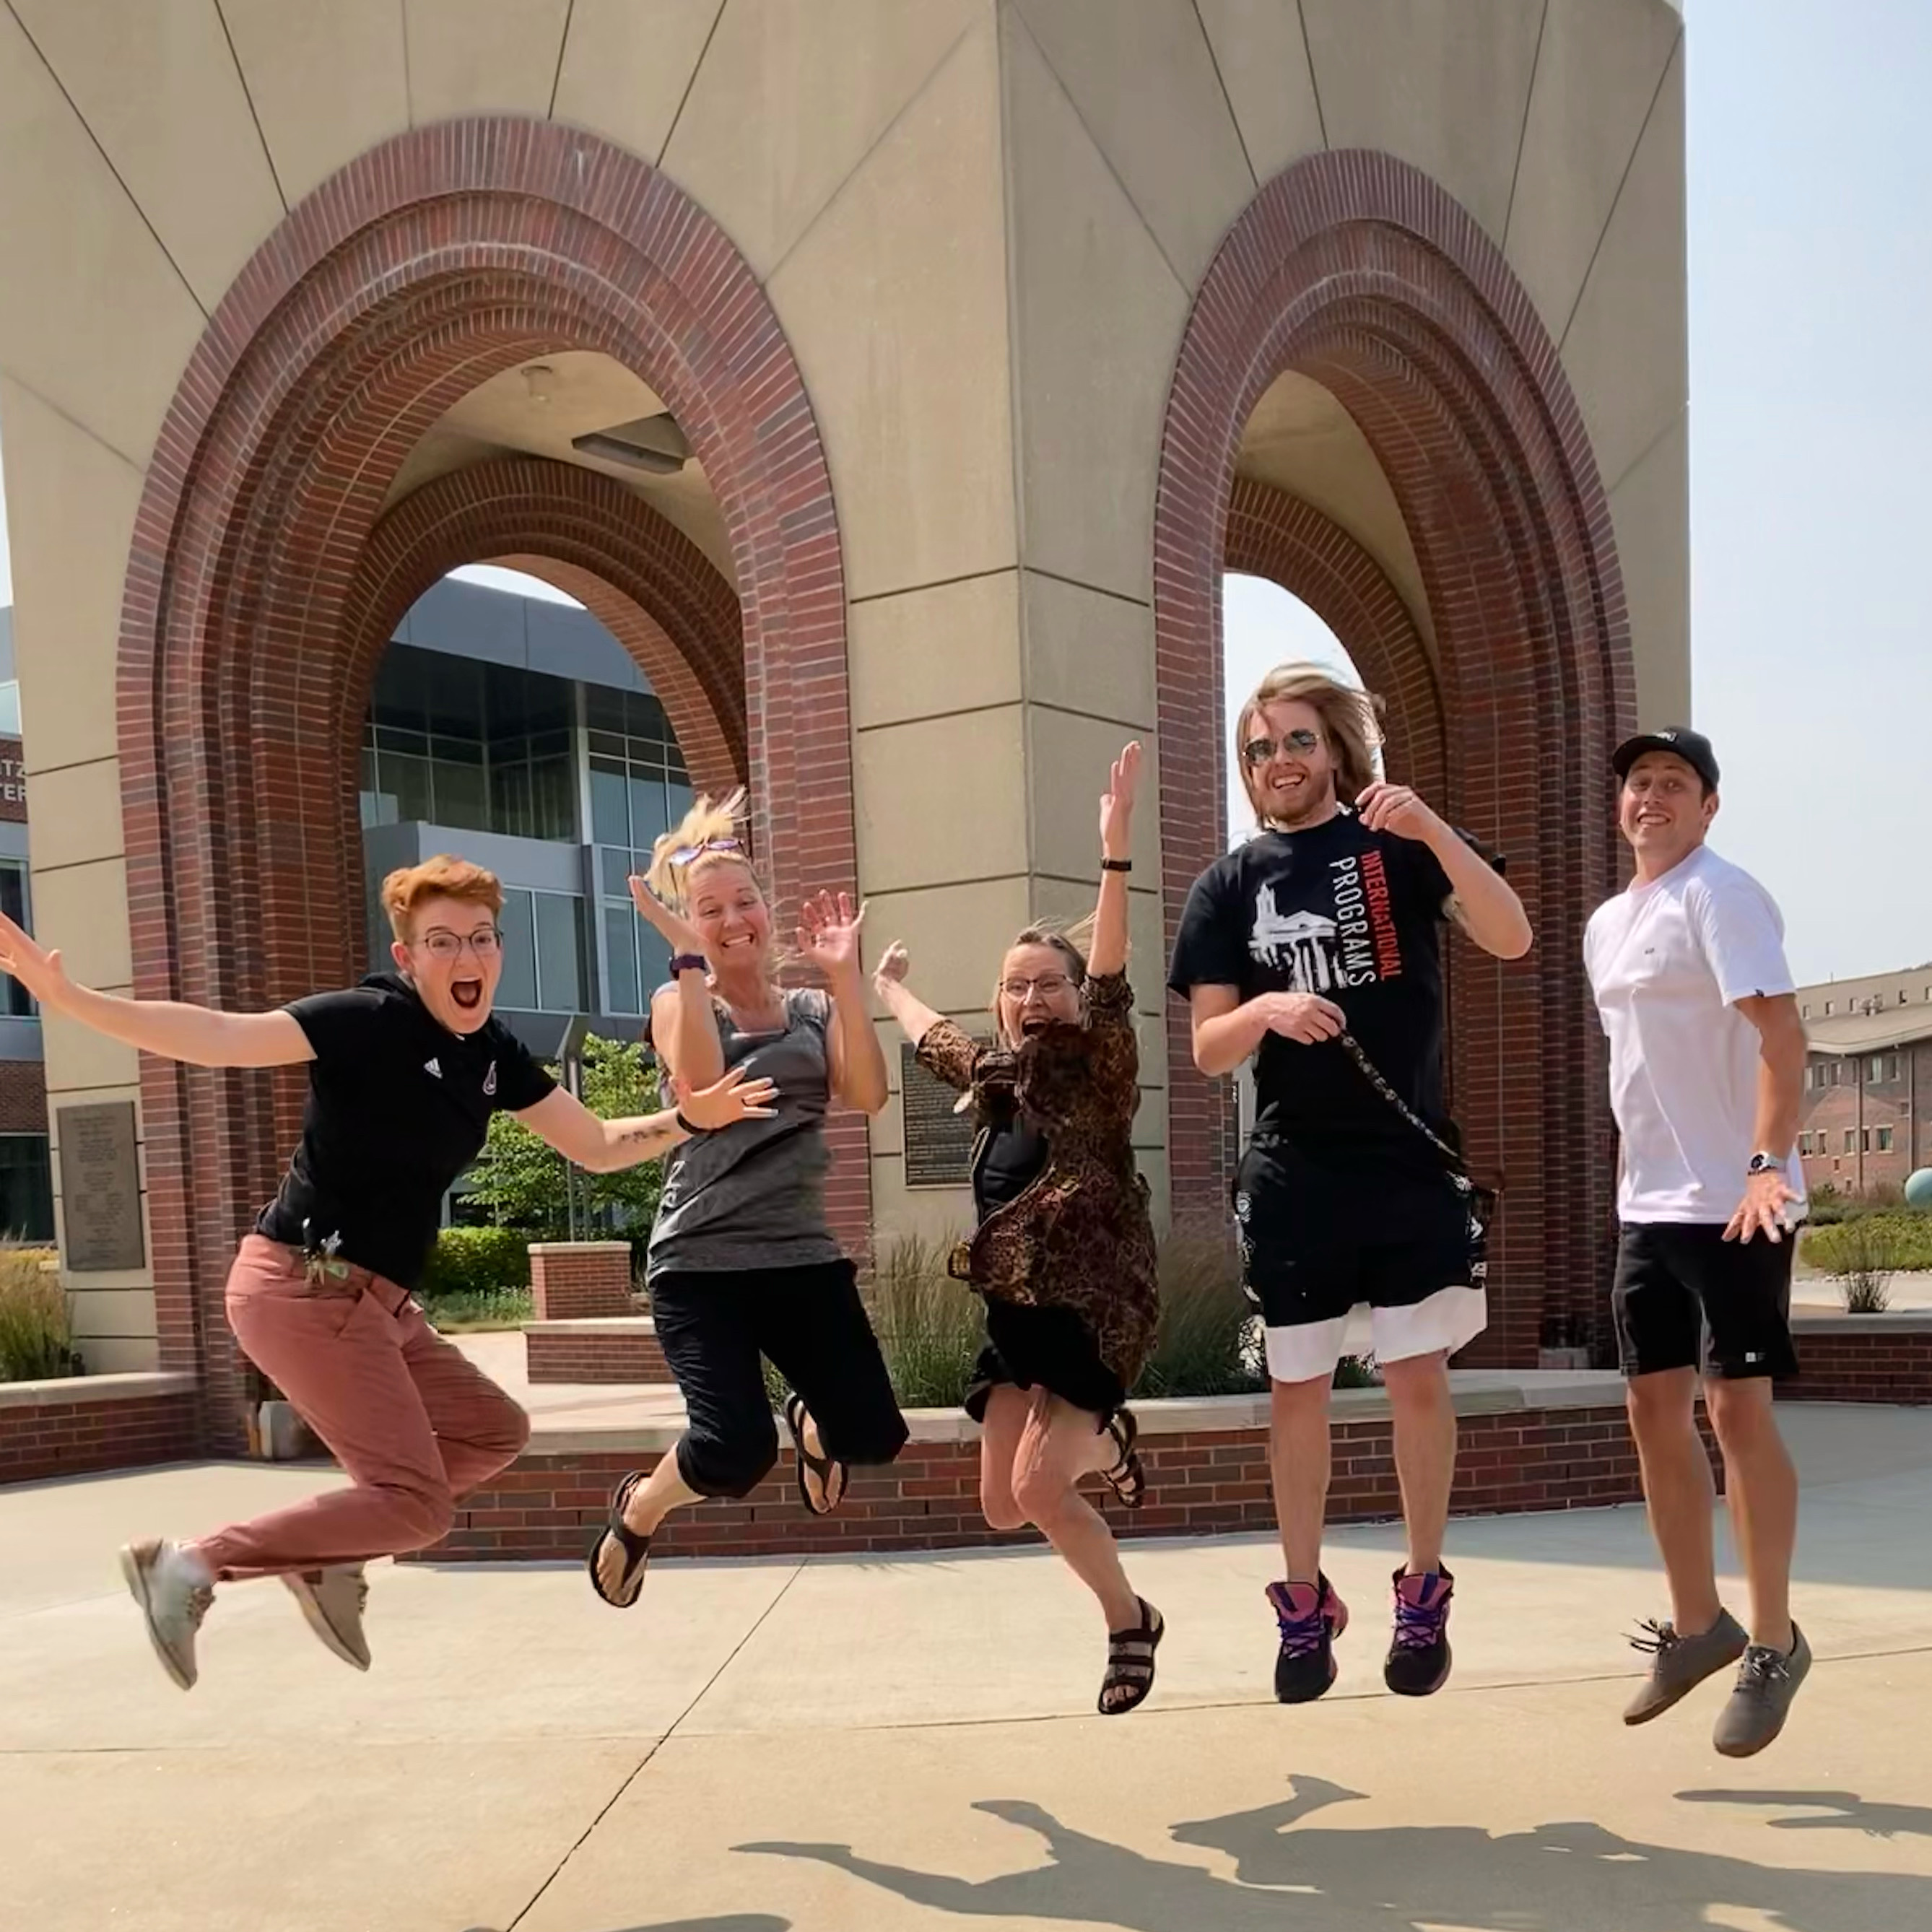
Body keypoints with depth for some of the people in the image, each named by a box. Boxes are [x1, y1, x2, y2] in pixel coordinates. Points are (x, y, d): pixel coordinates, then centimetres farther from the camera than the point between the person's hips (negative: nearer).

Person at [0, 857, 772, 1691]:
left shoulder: (493, 1054, 8)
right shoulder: (372, 1021, -16)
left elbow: (596, 1147, 16)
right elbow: (220, 1037, -27)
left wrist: (689, 1119, 0)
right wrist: (68, 998, -38)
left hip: (376, 1301, 9)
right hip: (306, 1288, -9)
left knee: (494, 1431, 21)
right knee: (416, 1504, -12)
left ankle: (324, 1552, 20)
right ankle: (189, 1564, -4)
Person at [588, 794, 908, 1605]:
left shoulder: (815, 1009, 11)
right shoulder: (679, 1001, 3)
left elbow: (867, 1095, -8)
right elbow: (700, 1087, -19)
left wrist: (844, 974, -9)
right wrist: (688, 958, -17)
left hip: (802, 1256, 3)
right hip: (700, 1263, -3)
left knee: (874, 1436, -8)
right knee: (737, 1453, -18)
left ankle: (810, 1421, 31)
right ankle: (637, 1510, 16)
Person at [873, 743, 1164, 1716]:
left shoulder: (1097, 1071, -8)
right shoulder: (995, 1079, 10)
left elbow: (1110, 977, -25)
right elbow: (932, 1039, 31)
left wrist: (1115, 845, -36)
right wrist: (886, 986, 47)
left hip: (1093, 1311, -7)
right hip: (1012, 1312, 7)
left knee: (1038, 1488, -16)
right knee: (1004, 1505, 8)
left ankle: (1131, 1621, 8)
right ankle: (1104, 1446, 38)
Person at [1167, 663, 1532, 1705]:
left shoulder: (1401, 846, 0)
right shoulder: (1229, 885, 4)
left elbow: (1511, 937, -15)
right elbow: (1209, 1049, 0)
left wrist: (1431, 827, -28)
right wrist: (1265, 1010, -22)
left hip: (1413, 1167, -1)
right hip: (1295, 1178, 1)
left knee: (1419, 1379, 3)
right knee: (1298, 1388, 8)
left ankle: (1424, 1594, 19)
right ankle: (1304, 1604, 21)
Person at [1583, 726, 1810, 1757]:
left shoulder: (1719, 896, -11)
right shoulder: (1605, 925, 16)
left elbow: (1780, 1033, -21)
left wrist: (1766, 1163, -32)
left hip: (1734, 1202, -9)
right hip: (1646, 1206, 9)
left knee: (1738, 1410, -6)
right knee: (1655, 1412, 11)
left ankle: (1774, 1643, 7)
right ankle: (1697, 1624, 24)